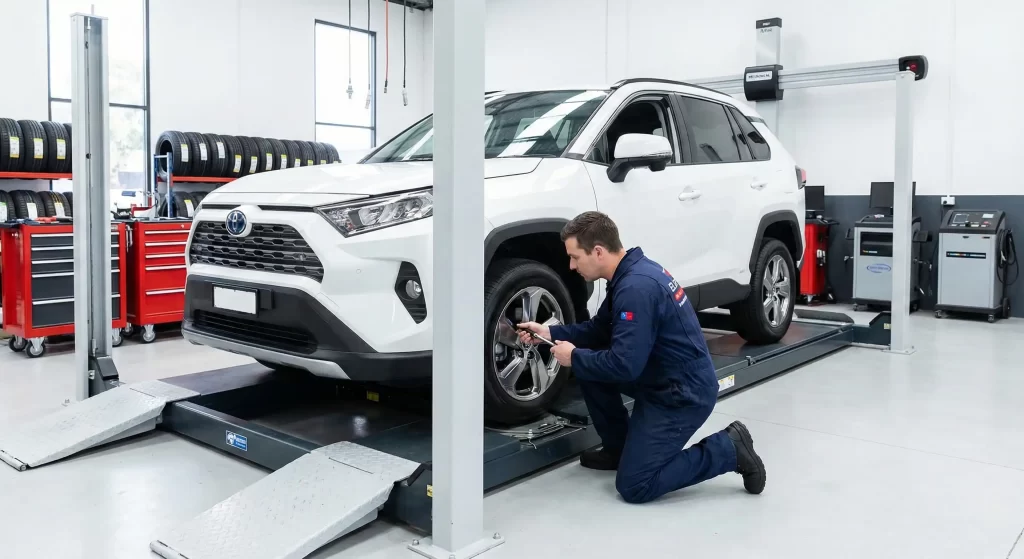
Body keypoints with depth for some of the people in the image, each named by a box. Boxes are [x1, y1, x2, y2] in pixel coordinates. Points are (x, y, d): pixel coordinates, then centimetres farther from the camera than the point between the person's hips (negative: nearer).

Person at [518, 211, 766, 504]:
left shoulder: (637, 287, -27)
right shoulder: (631, 273, 4)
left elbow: (624, 365, -30)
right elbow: (600, 329, 16)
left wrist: (575, 357, -14)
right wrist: (550, 332, 7)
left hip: (685, 394, -10)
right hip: (661, 381, 10)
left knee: (634, 486, -7)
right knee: (589, 367, 7)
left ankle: (728, 450, 1)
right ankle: (619, 448, 20)